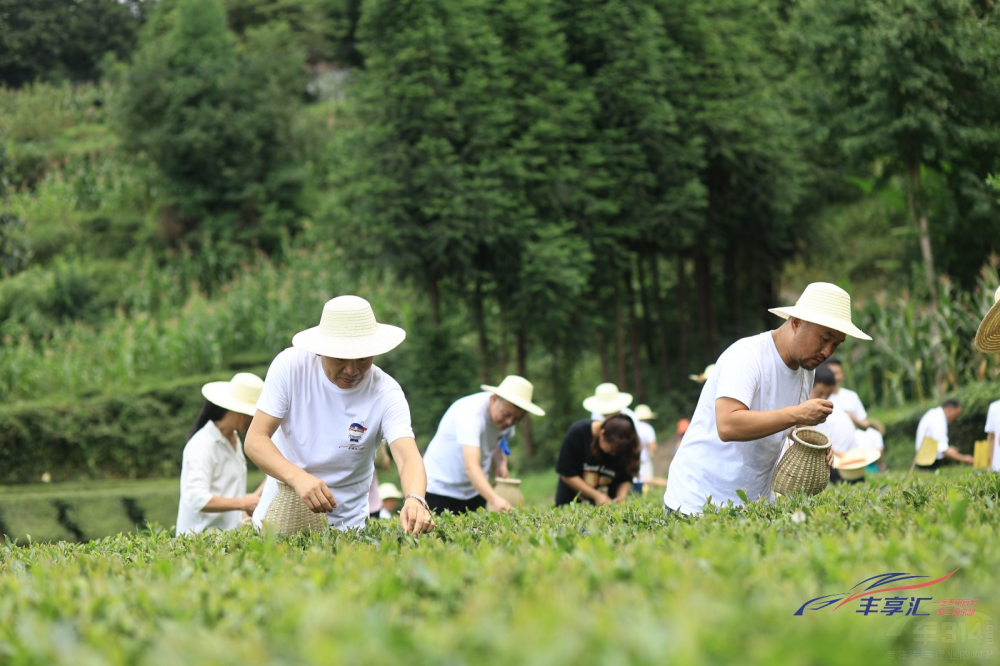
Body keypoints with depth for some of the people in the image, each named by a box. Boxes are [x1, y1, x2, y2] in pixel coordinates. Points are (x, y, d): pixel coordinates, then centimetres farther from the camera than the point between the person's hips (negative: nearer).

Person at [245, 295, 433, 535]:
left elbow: (408, 456, -31)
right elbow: (255, 439, -18)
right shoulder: (291, 365, -16)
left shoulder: (385, 392, -18)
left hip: (346, 518, 0)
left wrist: (415, 499, -54)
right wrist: (298, 477, -37)